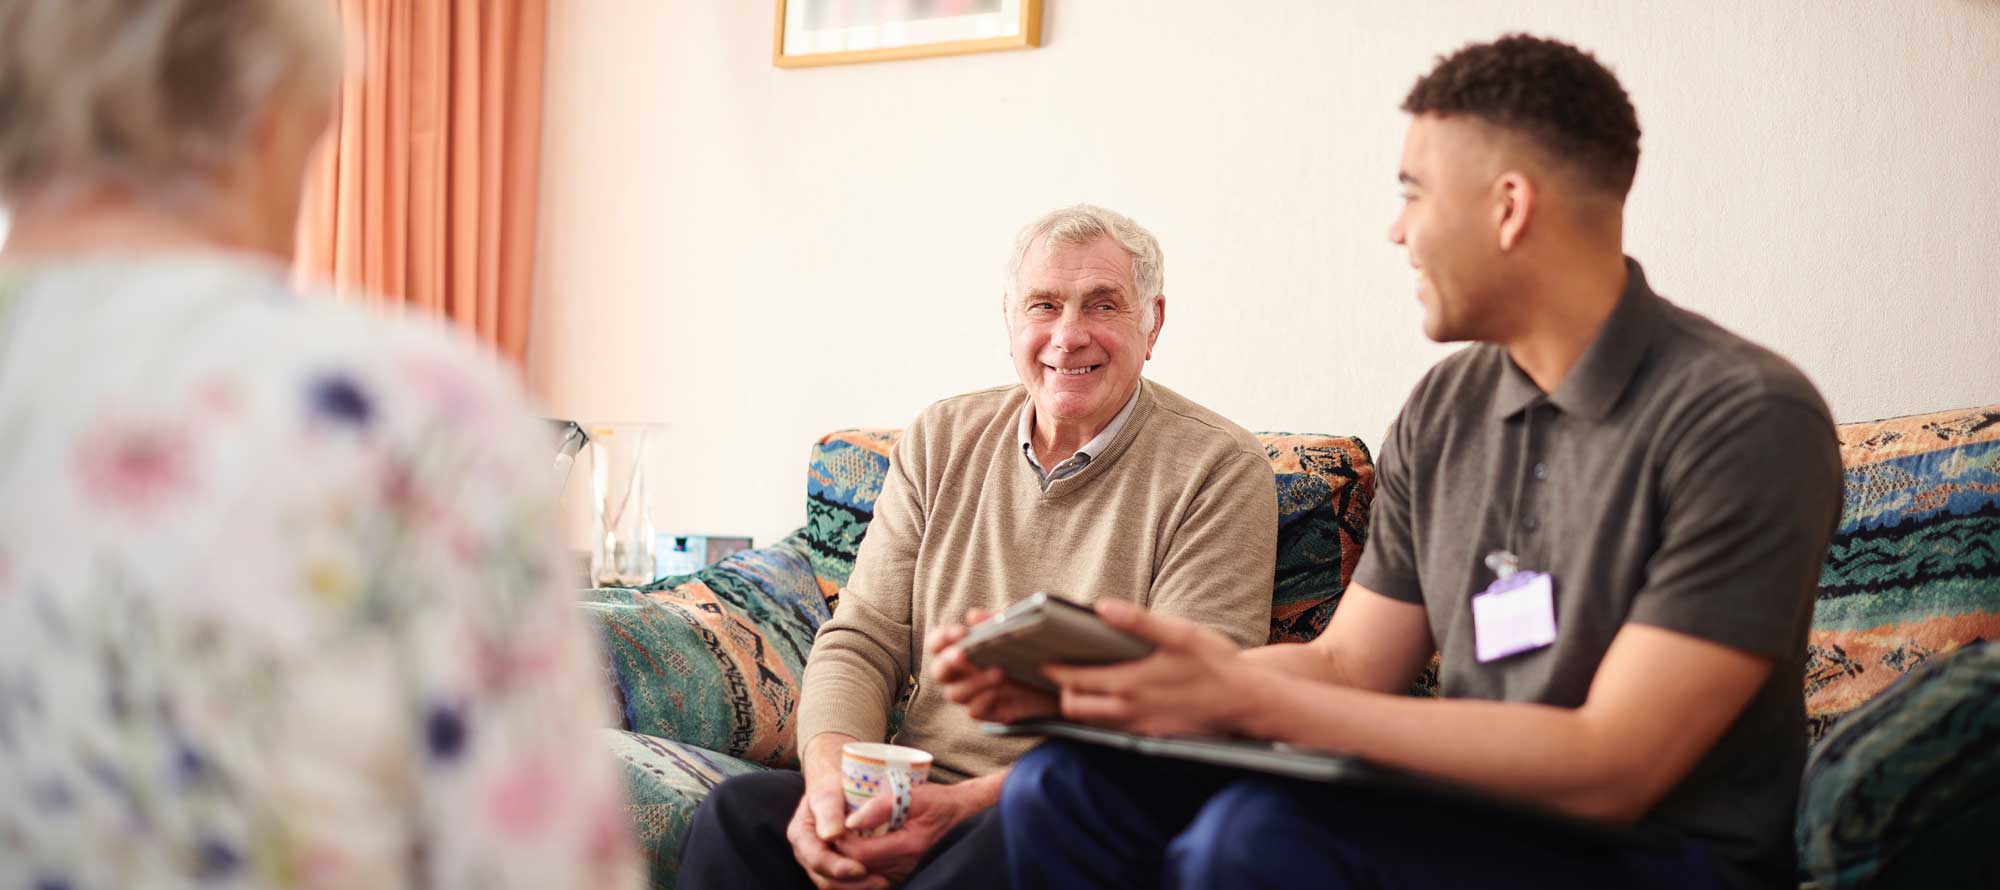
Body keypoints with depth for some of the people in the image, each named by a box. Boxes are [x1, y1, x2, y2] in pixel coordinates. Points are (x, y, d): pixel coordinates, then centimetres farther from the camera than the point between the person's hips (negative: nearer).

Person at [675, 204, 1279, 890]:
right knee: (741, 810, -26)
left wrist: (971, 801, -22)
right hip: (917, 797, 3)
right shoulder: (940, 442, 12)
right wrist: (831, 774, -15)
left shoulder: (1221, 472, -4)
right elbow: (860, 641, 9)